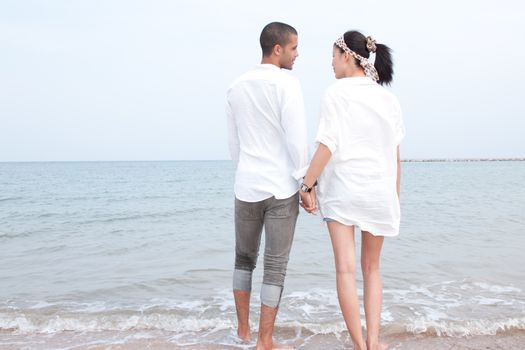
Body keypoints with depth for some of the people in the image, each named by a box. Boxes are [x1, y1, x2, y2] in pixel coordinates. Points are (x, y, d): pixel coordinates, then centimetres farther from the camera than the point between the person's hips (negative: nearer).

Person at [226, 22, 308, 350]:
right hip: (281, 188, -5)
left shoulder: (236, 87, 9)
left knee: (244, 258, 20)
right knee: (276, 266, 4)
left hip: (247, 188, 5)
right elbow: (297, 139, -14)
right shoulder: (286, 82, -9)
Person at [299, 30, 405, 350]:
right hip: (379, 191, 4)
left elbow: (327, 146, -13)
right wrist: (395, 197, 14)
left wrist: (308, 184, -7)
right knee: (371, 268, 16)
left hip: (341, 189, -3)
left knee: (346, 269, 3)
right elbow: (395, 155, 7)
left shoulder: (336, 93, -4)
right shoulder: (388, 98, 8)